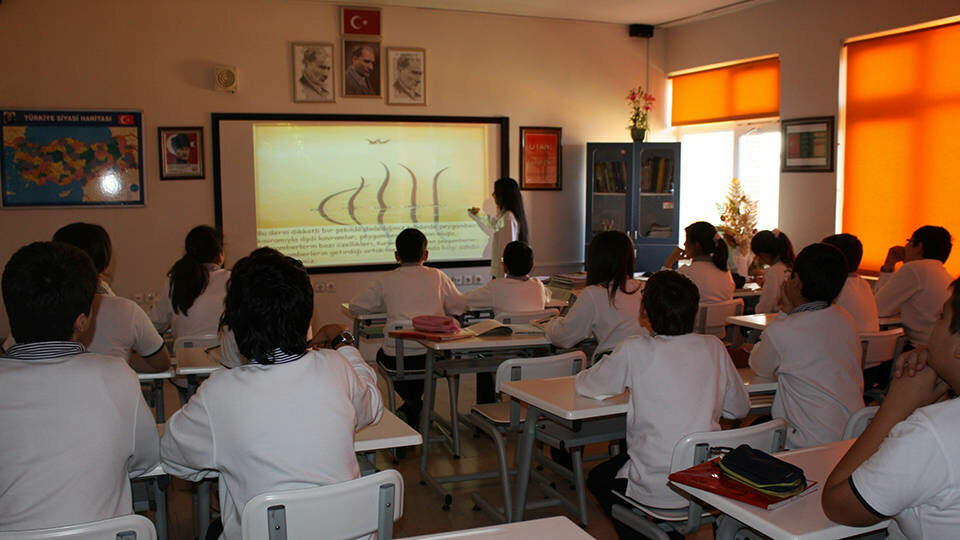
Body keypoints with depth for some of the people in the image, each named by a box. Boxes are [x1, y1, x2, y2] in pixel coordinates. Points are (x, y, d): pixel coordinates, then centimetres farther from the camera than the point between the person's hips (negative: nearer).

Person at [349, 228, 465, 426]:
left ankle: (415, 405, 24)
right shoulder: (437, 276, 2)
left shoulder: (386, 281, 1)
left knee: (382, 354, 32)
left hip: (398, 359, -1)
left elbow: (355, 305, 12)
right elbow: (459, 306, 11)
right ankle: (415, 410, 31)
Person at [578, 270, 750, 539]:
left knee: (598, 478, 25)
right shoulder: (713, 347, -3)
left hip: (658, 489, -5)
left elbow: (585, 385, 0)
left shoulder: (635, 350, -14)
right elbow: (741, 408, 8)